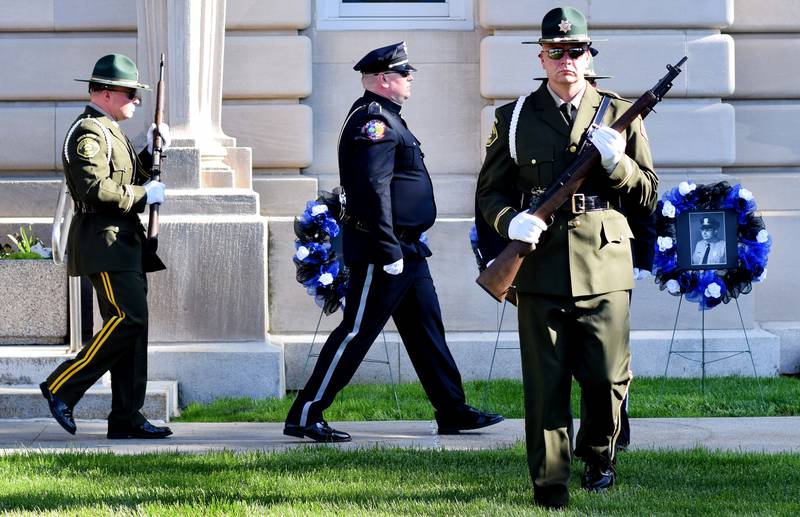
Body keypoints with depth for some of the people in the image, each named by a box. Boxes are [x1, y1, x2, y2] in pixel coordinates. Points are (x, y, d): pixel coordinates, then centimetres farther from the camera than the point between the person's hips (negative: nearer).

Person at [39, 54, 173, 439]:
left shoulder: (109, 132, 22)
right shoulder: (88, 132, -11)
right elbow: (96, 188, -23)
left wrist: (151, 153, 14)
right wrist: (144, 195, -14)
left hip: (124, 242, 11)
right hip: (104, 239, -11)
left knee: (133, 325, 6)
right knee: (128, 320, -17)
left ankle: (127, 418, 6)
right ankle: (62, 387, -10)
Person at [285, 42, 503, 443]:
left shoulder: (384, 117, 18)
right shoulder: (373, 120, -16)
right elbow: (373, 188, -23)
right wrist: (389, 251, -25)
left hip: (407, 250, 11)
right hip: (383, 249, -11)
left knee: (426, 330, 12)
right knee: (355, 333, -7)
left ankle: (453, 411, 17)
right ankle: (304, 416, -3)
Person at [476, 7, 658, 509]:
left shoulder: (620, 115, 10)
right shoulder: (514, 118, 10)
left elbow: (649, 195, 10)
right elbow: (490, 190, 11)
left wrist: (616, 162, -10)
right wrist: (510, 221, -10)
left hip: (605, 264, 0)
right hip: (540, 265, 0)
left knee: (609, 377, 1)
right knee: (545, 382, -1)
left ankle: (598, 454, 28)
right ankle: (550, 482, 6)